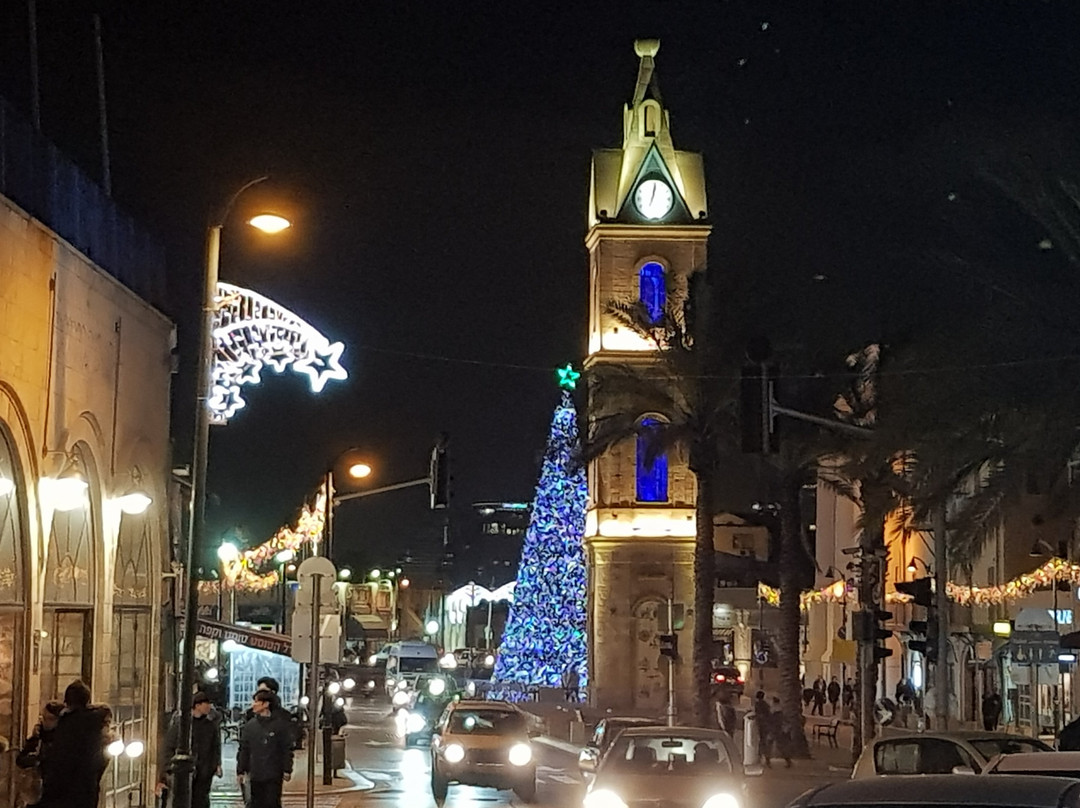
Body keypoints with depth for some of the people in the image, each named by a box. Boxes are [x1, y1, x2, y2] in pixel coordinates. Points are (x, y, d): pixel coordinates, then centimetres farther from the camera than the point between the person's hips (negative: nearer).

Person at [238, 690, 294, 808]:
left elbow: (287, 750, -1)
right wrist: (240, 771, 7)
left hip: (274, 776, -3)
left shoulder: (280, 725, -2)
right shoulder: (249, 726, 7)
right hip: (255, 776, 3)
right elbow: (243, 750, 10)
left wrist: (287, 770, -6)